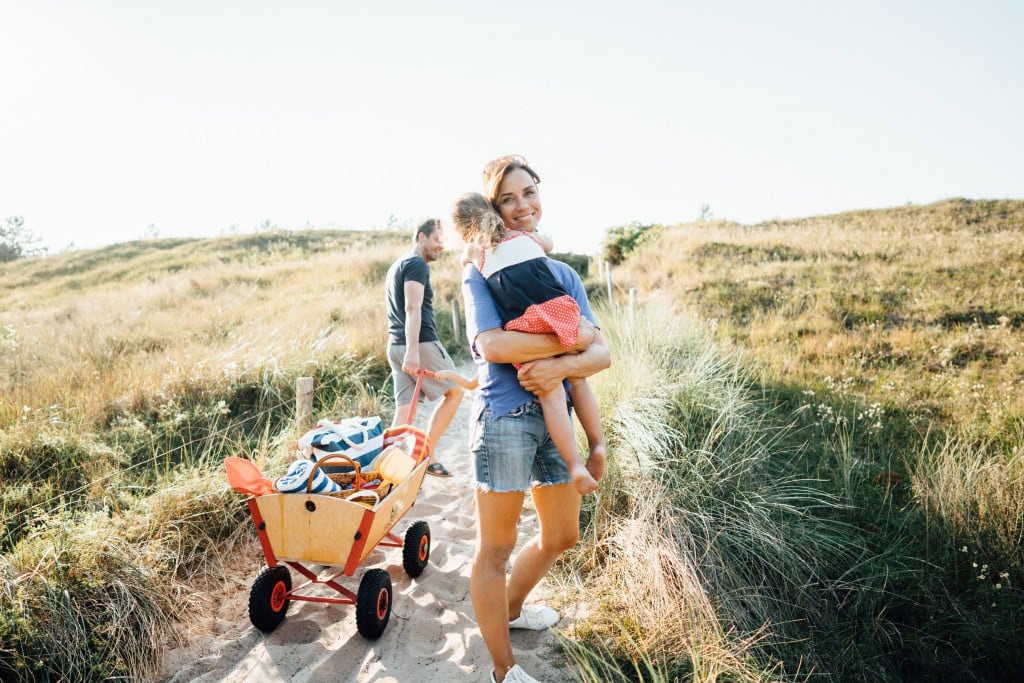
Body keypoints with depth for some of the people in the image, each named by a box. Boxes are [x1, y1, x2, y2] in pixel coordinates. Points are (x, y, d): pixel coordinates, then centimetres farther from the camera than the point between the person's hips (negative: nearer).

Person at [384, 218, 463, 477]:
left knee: (404, 407, 6)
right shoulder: (417, 264, -7)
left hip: (396, 346, 9)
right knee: (455, 391, 6)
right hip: (421, 343, -9)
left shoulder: (397, 265, 24)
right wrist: (412, 350, -29)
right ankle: (426, 455, 4)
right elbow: (412, 308, -20)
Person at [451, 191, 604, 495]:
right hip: (560, 311, 3)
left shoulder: (474, 251, 15)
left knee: (551, 395, 2)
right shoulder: (527, 236, 23)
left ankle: (575, 464, -1)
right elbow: (549, 244, 45)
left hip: (525, 325, -3)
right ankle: (598, 447, 22)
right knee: (578, 381, 17)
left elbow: (464, 260, 39)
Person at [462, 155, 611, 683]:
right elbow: (491, 345, -21)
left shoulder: (562, 274, 12)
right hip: (504, 417, -6)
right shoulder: (481, 272, -3)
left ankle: (511, 609, 48)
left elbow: (601, 353, 1)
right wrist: (571, 338, -16)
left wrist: (561, 366, -20)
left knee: (561, 536, 21)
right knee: (495, 549, 5)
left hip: (555, 416, 7)